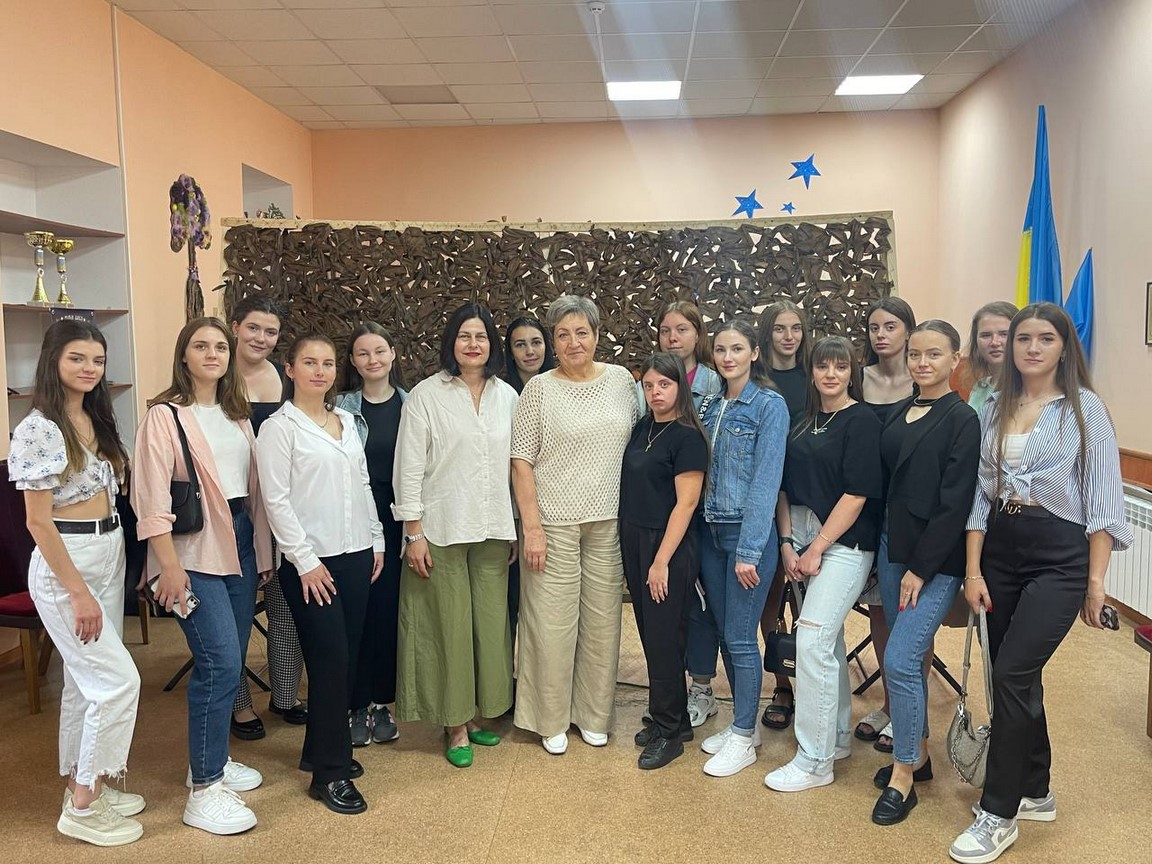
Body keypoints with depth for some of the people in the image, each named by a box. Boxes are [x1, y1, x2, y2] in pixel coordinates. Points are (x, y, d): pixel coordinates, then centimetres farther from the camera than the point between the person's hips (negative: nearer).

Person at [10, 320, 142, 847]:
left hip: (109, 554, 8)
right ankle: (83, 808, 5)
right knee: (119, 680, -9)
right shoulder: (39, 429, -15)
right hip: (64, 563, -8)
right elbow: (39, 520, -16)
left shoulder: (96, 422, 9)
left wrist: (104, 575, 12)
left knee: (88, 680, 15)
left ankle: (84, 783, 28)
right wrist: (78, 591, -17)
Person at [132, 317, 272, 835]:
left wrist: (263, 550, 12)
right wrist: (169, 566, -18)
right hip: (194, 551, -7)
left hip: (239, 543, 7)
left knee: (228, 662, 11)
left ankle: (213, 759, 29)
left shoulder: (237, 416, 13)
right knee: (221, 663, -11)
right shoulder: (165, 415, -7)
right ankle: (203, 791, 0)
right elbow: (152, 498, -13)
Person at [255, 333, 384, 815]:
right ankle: (330, 773, 6)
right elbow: (276, 500, -11)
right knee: (330, 660, -5)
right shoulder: (279, 427, -6)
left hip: (356, 556, 6)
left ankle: (324, 749, 26)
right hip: (311, 561, -6)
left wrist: (377, 541, 12)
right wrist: (305, 561, -14)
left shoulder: (347, 421, 12)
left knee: (346, 658, 9)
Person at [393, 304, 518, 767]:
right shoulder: (427, 395, -5)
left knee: (490, 621, 8)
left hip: (493, 530, 4)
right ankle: (455, 724, 17)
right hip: (442, 530, -4)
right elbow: (409, 468, -6)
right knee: (450, 625, 2)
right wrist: (414, 533, -9)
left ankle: (477, 712, 25)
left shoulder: (507, 395, 7)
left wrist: (516, 526, 9)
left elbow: (515, 463, 11)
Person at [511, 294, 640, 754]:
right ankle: (552, 721, 19)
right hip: (554, 523, -3)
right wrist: (531, 526, -11)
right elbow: (521, 461, -6)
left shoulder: (621, 380, 5)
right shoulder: (539, 388, -5)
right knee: (553, 622, 2)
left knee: (603, 620, 10)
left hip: (608, 522, 3)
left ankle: (594, 715, 27)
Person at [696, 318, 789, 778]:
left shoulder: (770, 405, -9)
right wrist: (704, 529, 4)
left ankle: (744, 737, 15)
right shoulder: (710, 406, 10)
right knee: (724, 632, 13)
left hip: (748, 532, -6)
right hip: (710, 532, 6)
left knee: (741, 637, -1)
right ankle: (743, 721, 29)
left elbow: (766, 481, -14)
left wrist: (749, 551, -17)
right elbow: (702, 474, 12)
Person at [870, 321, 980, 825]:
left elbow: (954, 504, -14)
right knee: (910, 658, 15)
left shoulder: (962, 420, -9)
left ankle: (902, 778, 5)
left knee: (900, 660, -10)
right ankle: (917, 754, 31)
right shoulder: (898, 414, 10)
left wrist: (921, 569, -15)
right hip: (893, 552, 7)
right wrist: (891, 556, 8)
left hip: (936, 561, -7)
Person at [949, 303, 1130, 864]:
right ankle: (1035, 792, 30)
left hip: (1059, 557, -5)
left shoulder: (1084, 408, -3)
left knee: (1012, 674, -12)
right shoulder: (994, 408, 8)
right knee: (1016, 678, 11)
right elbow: (980, 491, 7)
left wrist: (1096, 581, -8)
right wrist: (973, 569, 2)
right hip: (1000, 551, 5)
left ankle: (999, 815, 1)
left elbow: (1102, 499, -5)